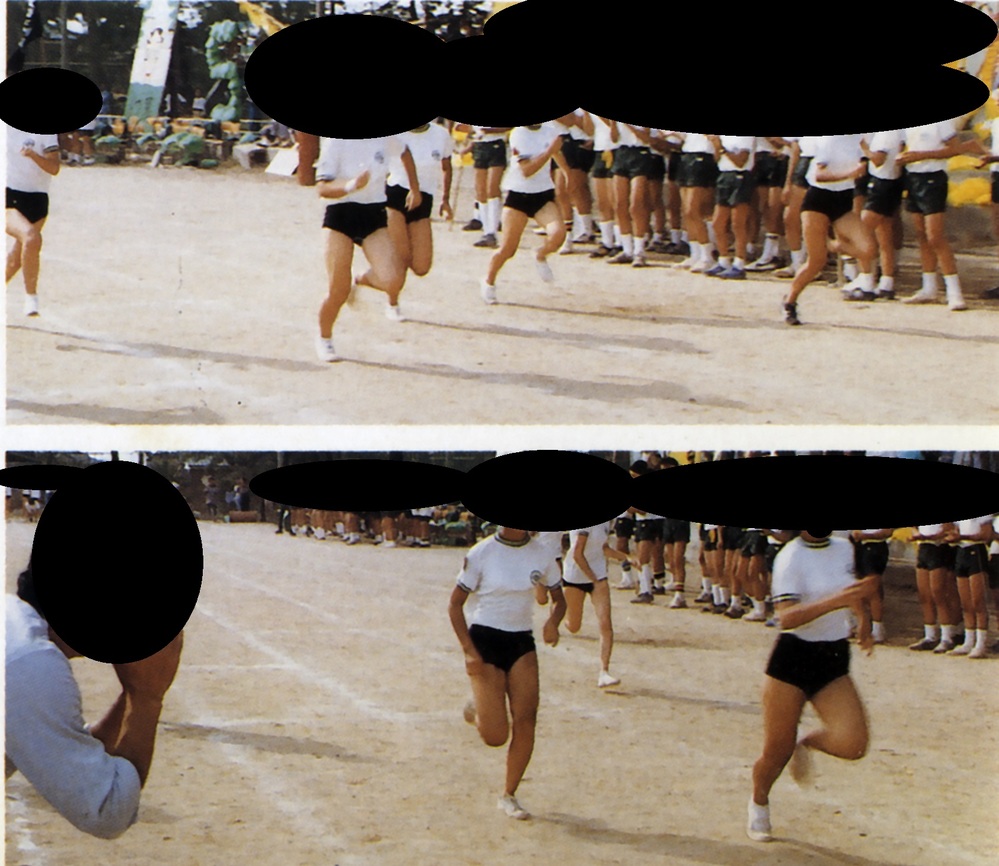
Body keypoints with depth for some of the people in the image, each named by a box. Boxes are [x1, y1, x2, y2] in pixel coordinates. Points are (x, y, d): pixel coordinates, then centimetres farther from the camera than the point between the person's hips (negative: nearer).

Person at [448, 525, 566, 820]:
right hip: (484, 641, -3)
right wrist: (468, 650, -14)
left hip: (522, 643, 4)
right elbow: (455, 603, -5)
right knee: (495, 736, -9)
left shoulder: (541, 555, 0)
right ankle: (478, 710, 29)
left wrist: (553, 621, -10)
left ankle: (509, 795, 9)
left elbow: (558, 598, 13)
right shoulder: (481, 554, -10)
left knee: (525, 720, -9)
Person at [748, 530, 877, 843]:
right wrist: (836, 601, -36)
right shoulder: (791, 558, -14)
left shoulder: (844, 548, 6)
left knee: (853, 744, -16)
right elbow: (787, 617, -27)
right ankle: (759, 803, 32)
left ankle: (808, 743, 18)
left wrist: (863, 623, 20)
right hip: (793, 656, -5)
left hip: (835, 660, 5)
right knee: (777, 750, 2)